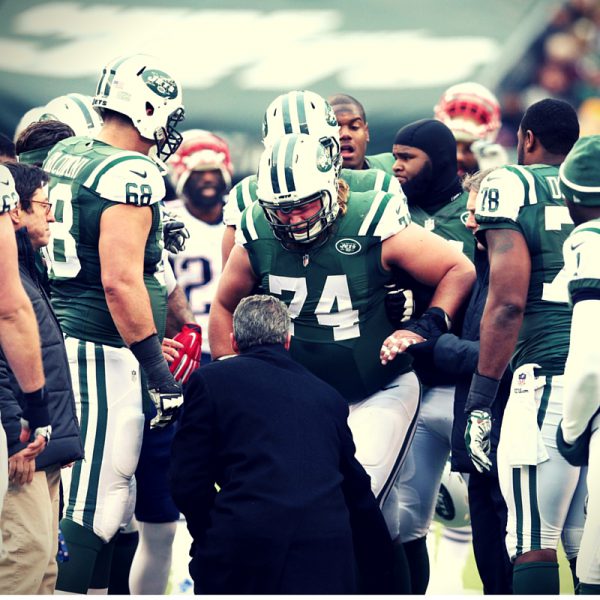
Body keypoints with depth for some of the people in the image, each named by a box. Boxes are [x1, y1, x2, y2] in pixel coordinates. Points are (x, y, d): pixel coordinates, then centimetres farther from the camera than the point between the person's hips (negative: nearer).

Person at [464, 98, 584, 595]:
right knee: (589, 548, 9)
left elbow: (509, 301, -8)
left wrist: (481, 400, -5)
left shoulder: (512, 187, 0)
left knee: (534, 544, -3)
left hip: (550, 377, -5)